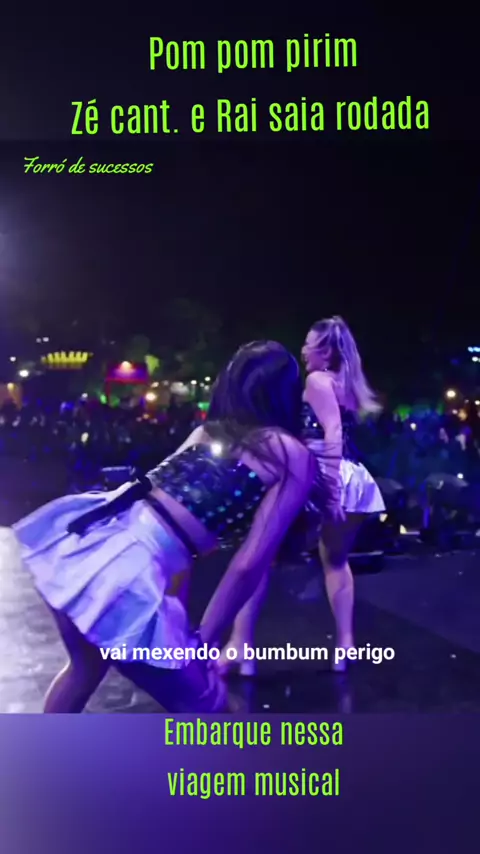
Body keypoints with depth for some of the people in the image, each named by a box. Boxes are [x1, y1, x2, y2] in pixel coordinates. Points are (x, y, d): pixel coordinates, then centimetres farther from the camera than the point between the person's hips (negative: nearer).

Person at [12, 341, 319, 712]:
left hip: (87, 535, 8)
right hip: (128, 572, -7)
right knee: (207, 711, 12)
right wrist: (201, 642, 3)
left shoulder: (208, 430, 22)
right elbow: (249, 565, -6)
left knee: (86, 667, 33)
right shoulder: (294, 456, 3)